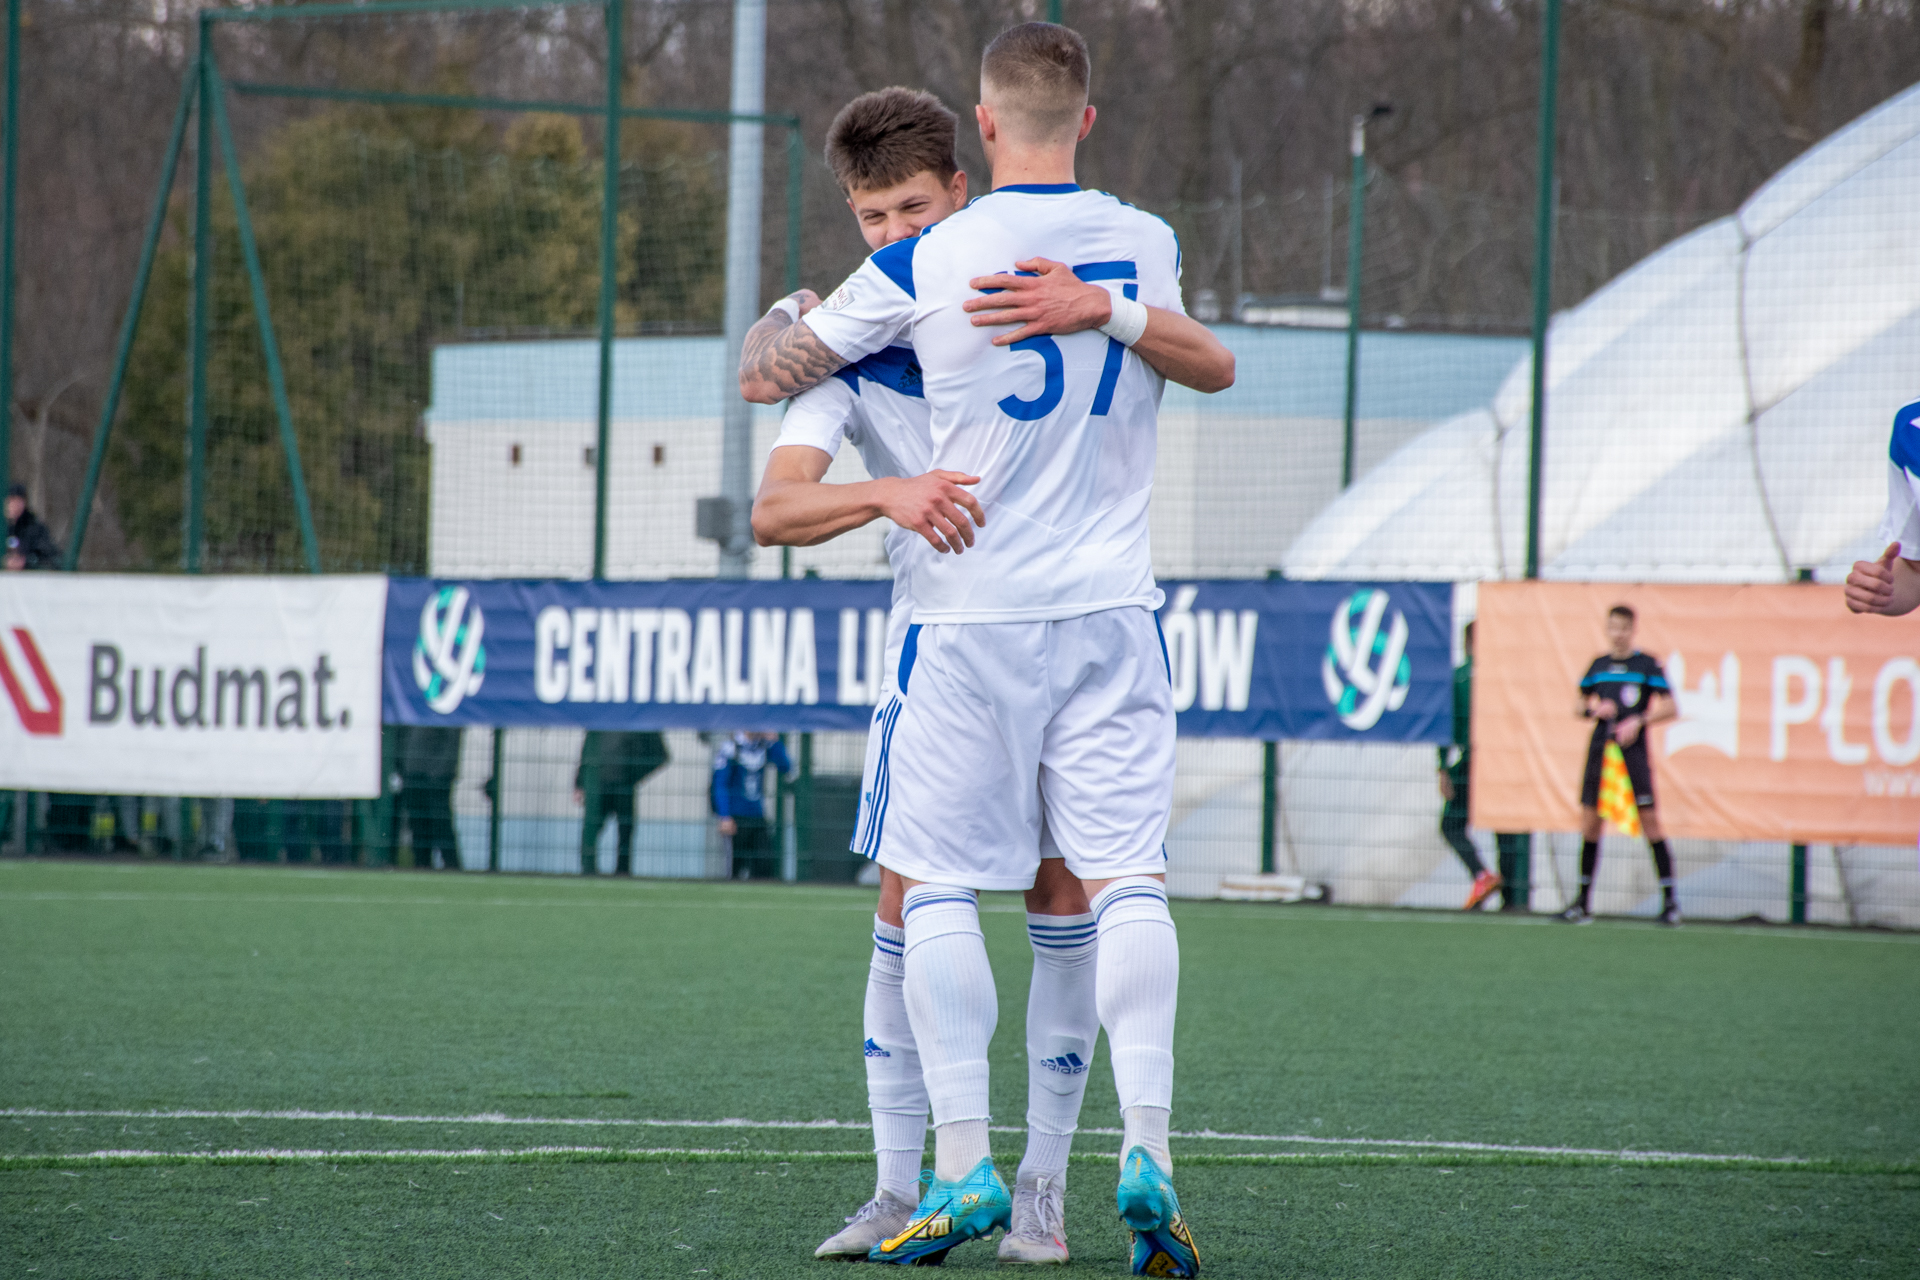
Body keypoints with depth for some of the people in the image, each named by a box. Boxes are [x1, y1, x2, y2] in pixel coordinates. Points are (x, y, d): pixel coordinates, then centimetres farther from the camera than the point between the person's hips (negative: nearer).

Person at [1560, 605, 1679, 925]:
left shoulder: (1647, 665, 0)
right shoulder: (1598, 666, 12)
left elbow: (1669, 707, -2)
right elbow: (1579, 706, 20)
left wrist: (1638, 721, -16)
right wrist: (1593, 710, -2)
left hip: (1633, 750, -4)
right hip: (1600, 750, 4)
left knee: (1649, 820, -10)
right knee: (1589, 822, 2)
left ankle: (1670, 899, -3)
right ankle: (1584, 902, 10)